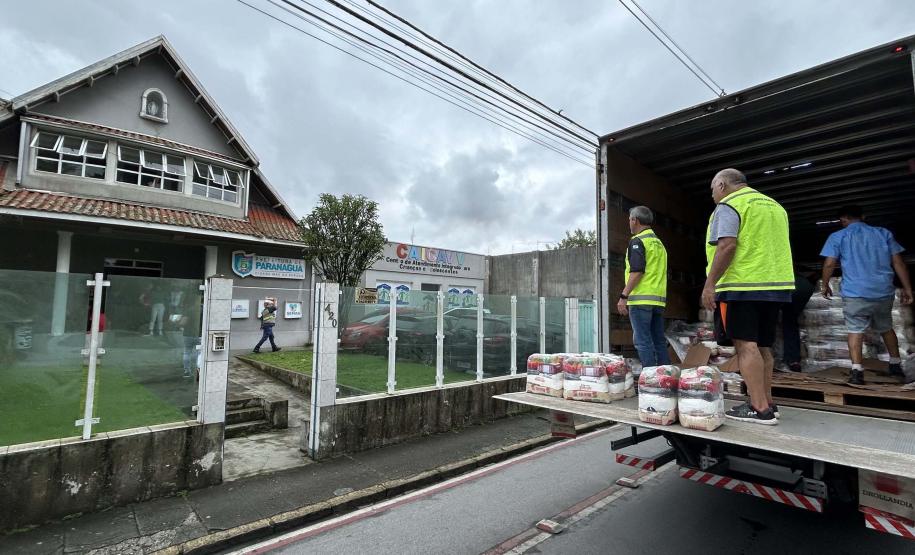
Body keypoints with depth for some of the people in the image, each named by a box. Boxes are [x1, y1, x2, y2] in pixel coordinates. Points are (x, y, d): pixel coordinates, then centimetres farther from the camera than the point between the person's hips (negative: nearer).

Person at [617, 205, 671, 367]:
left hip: (641, 299, -8)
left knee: (643, 341, -6)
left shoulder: (637, 241, -6)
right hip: (659, 299, 9)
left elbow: (637, 271, -17)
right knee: (659, 340, 11)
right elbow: (663, 273, 23)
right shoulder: (659, 243, 21)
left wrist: (623, 296, -17)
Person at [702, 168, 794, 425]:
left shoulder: (729, 205, -5)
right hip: (775, 284, 9)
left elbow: (727, 245, -18)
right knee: (762, 346, 14)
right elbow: (778, 247, 24)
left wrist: (710, 283, -17)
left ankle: (760, 409, -8)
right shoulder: (775, 205, 22)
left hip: (742, 284, -9)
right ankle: (766, 403, 19)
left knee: (745, 345, -8)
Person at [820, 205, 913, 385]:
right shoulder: (884, 233, 12)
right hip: (884, 291, 4)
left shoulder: (838, 236, 2)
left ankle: (857, 371, -10)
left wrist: (825, 285, 7)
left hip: (855, 292, -4)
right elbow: (898, 263, 9)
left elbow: (829, 264, -7)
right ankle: (896, 366, 31)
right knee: (886, 328, 22)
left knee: (855, 331, -1)